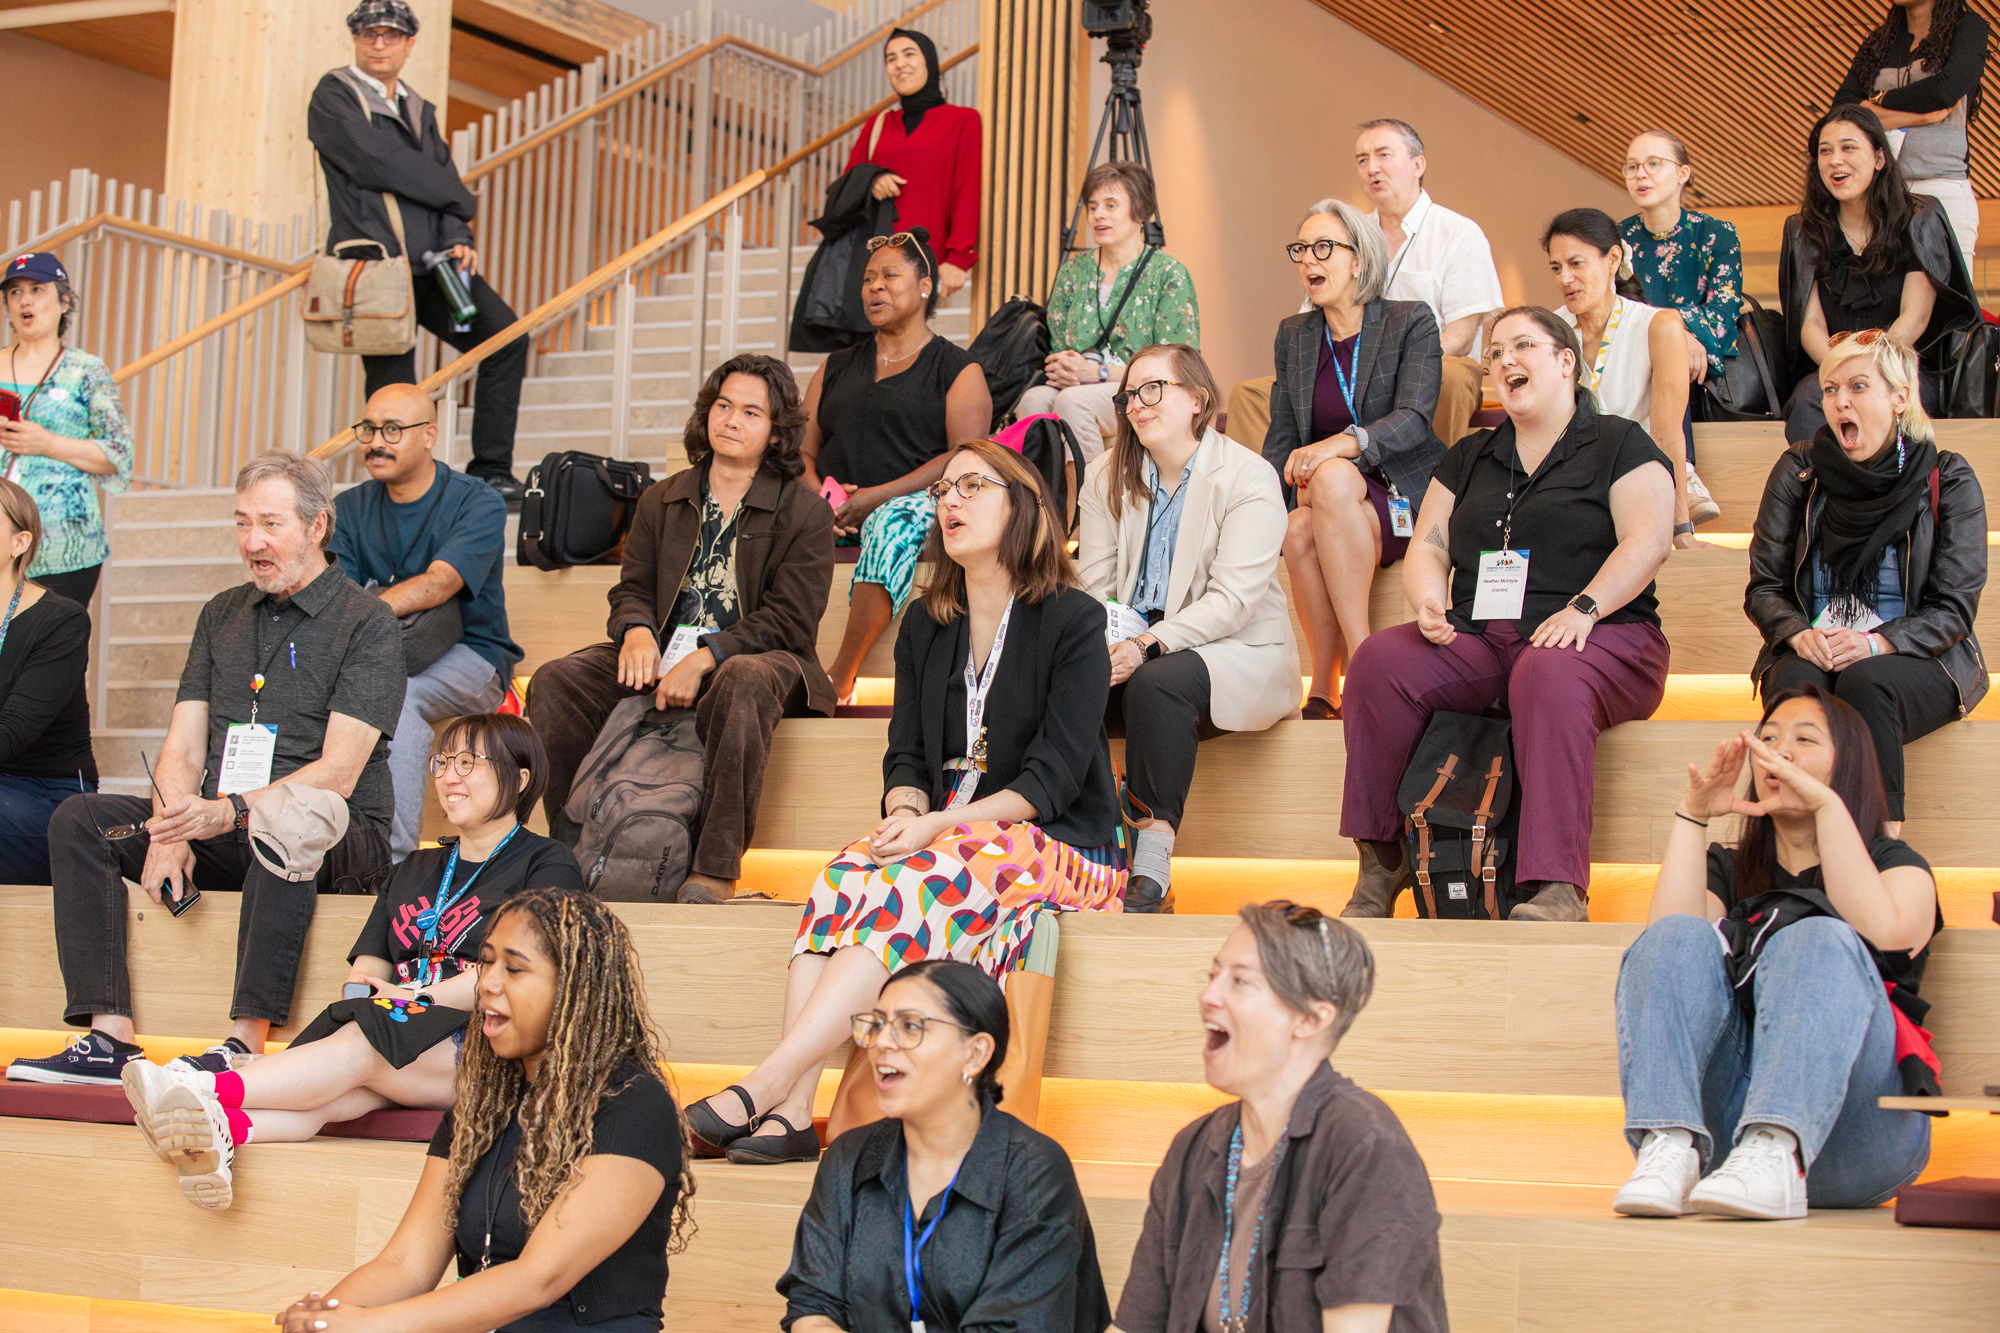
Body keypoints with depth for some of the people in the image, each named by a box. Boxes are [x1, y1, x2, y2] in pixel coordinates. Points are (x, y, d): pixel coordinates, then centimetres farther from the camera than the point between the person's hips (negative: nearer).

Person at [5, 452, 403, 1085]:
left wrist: (229, 811, -28)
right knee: (79, 818, -11)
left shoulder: (367, 624, -5)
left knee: (289, 818, -40)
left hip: (336, 840, -6)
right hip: (218, 838, 6)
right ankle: (108, 1037, -21)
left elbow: (339, 772, -15)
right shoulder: (222, 614, 16)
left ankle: (245, 1043, -43)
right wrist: (170, 832, -12)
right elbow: (182, 750, 9)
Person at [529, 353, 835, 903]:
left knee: (744, 683, -42)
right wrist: (637, 630, -10)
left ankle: (716, 868, -40)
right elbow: (633, 587, 17)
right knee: (553, 682, -20)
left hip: (751, 658, -4)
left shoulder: (806, 513, 2)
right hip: (661, 657, 4)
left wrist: (704, 658, -19)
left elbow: (788, 620, -6)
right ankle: (571, 851, -15)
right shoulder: (662, 500, 19)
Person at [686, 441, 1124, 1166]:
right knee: (845, 875, -28)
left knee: (909, 888, -34)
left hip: (1058, 847, -5)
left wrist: (936, 824, -20)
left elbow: (1052, 779, -10)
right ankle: (790, 1115, -38)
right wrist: (904, 813, -12)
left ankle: (763, 1087, -43)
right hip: (941, 838, 5)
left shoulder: (1072, 620, -3)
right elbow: (907, 755, 12)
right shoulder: (925, 625, 16)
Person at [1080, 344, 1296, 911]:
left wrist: (1147, 645, -28)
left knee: (1158, 683, -37)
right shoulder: (1107, 476, 10)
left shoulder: (1249, 479, -8)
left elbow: (1232, 600, -17)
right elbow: (1092, 583, 6)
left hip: (1235, 652, -4)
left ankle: (1153, 865, -32)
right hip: (1130, 647, 5)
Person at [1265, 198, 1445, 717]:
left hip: (1406, 499, -3)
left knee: (1334, 477, -37)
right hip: (1333, 503, 3)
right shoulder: (1294, 335, 14)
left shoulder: (1411, 322, 1)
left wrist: (1342, 444, -33)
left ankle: (1361, 654, -35)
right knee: (1299, 530, -34)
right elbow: (1281, 440, 13)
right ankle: (1323, 687, -25)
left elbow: (1412, 420, -14)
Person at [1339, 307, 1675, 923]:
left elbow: (1649, 540, -6)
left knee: (1550, 677, -41)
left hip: (1602, 640, -5)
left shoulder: (1619, 445, 8)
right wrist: (1430, 602, -3)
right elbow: (1428, 546, 20)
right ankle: (1381, 865, -21)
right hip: (1478, 641, 5)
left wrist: (1583, 609, -20)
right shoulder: (1470, 456, 25)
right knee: (1379, 660, -23)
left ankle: (1558, 888, -47)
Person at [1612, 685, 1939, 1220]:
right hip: (1726, 1126, 2)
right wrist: (1692, 815, -3)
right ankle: (1672, 1147, -43)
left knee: (1818, 941, -26)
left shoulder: (1895, 865, 20)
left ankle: (1776, 1153, -51)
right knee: (1678, 939, -18)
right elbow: (1665, 946, 2)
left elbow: (1882, 935, -7)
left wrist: (1827, 804, -9)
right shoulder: (1728, 870, 26)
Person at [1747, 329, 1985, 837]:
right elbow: (1764, 588, 7)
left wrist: (1876, 644, -22)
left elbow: (1953, 608, -3)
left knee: (1865, 681, -36)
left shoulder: (1948, 480, 1)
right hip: (1809, 652, 2)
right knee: (1797, 682, -34)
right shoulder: (1797, 472, 8)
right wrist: (1798, 634, -16)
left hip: (1915, 659, -2)